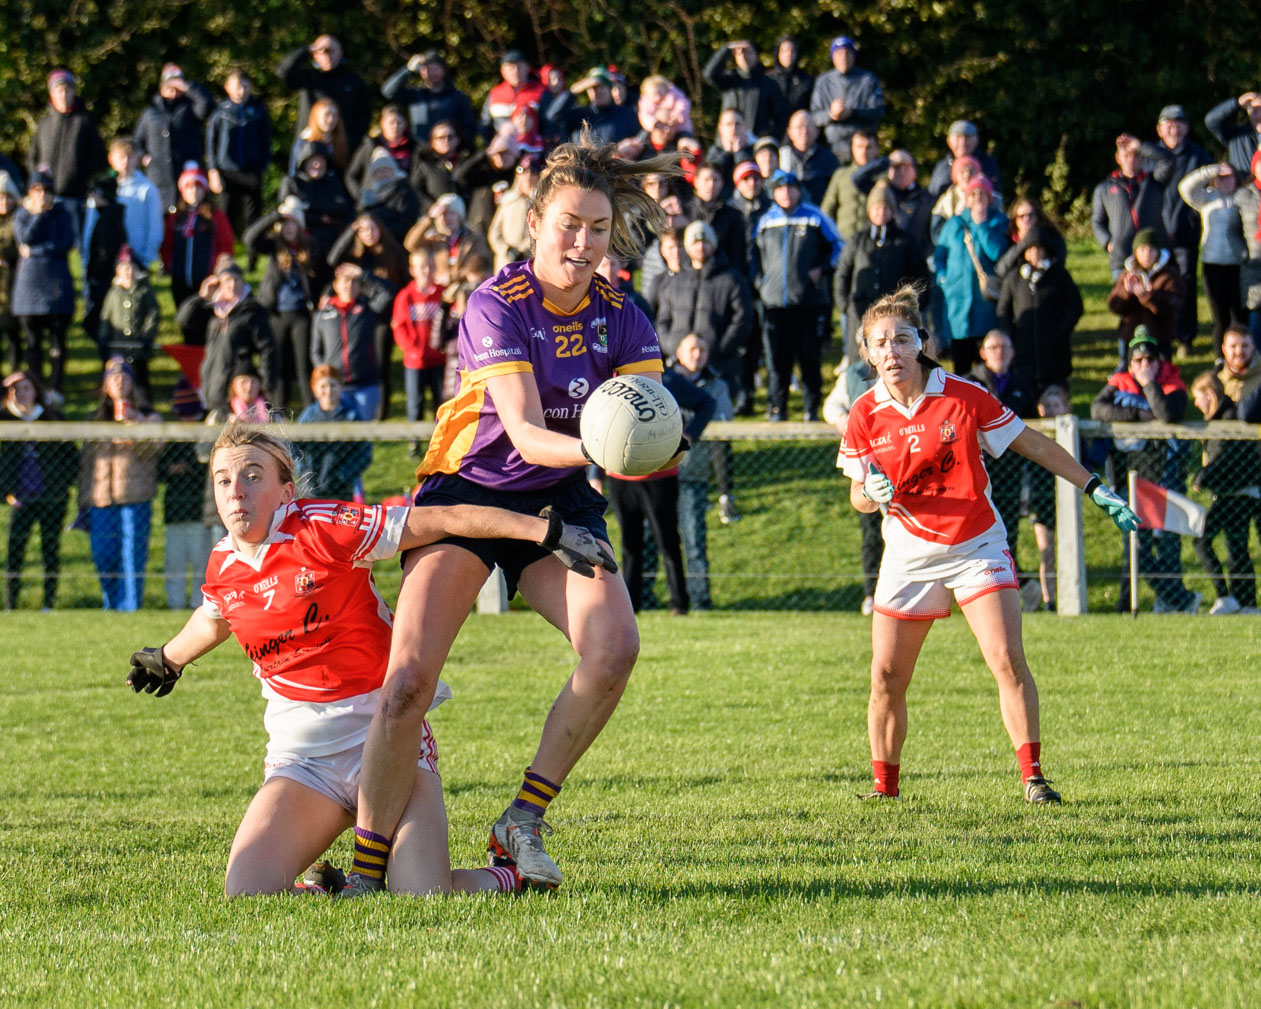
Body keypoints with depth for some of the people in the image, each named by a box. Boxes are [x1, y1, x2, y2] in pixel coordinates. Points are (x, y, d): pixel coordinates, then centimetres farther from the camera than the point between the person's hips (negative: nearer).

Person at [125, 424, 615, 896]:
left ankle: (513, 874, 14)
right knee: (246, 894, -17)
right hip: (298, 752, 4)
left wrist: (546, 531, -19)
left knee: (423, 900, -20)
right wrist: (168, 659, 51)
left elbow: (447, 519, -13)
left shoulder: (322, 527, -13)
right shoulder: (223, 567, 4)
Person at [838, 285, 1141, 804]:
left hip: (978, 547, -2)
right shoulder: (866, 415, -5)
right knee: (887, 677, 1)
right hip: (909, 554, 2)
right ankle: (885, 785, 18)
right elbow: (858, 497, 4)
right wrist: (874, 493, -21)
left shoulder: (963, 396, -10)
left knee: (1008, 660, -16)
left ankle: (1033, 776, -10)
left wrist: (1095, 488, 1)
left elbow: (1032, 444, 0)